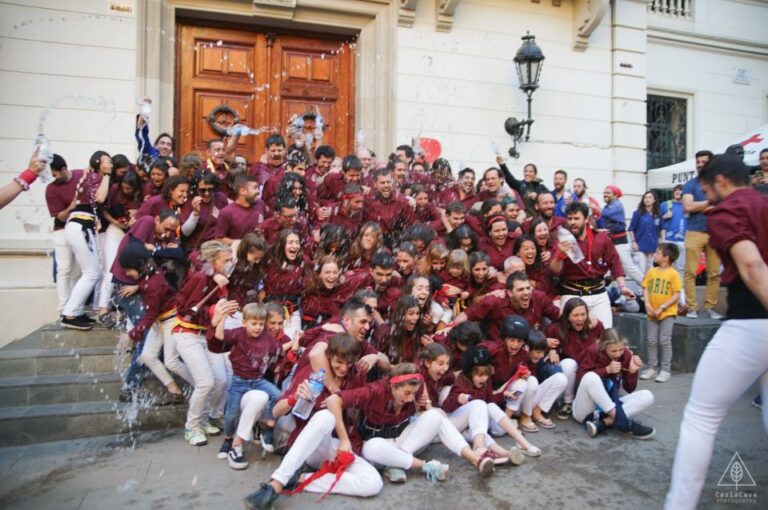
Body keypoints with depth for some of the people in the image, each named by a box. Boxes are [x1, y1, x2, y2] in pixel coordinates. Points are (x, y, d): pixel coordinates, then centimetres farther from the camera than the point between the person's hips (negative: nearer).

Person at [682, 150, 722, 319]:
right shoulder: (690, 184, 6)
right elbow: (687, 207, -7)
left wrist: (700, 207, -6)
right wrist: (711, 202, -2)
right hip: (695, 232, -2)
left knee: (714, 273, 1)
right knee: (690, 272, -5)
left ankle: (710, 307, 10)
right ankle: (691, 308, 0)